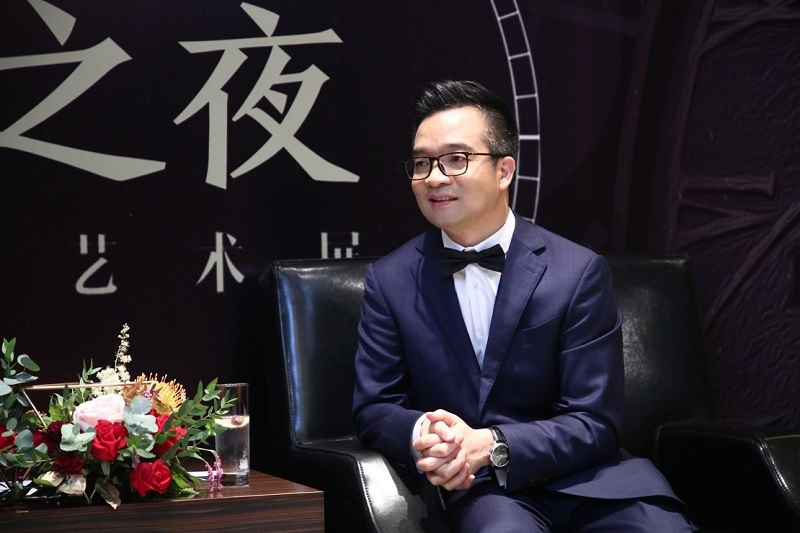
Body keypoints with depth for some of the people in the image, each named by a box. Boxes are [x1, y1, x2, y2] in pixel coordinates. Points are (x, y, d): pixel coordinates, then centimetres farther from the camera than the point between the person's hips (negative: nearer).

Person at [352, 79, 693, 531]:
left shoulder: (579, 272, -3)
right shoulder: (390, 281, 4)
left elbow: (595, 424, -5)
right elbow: (373, 409, 5)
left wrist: (489, 445, -22)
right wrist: (422, 434, -19)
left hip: (586, 478, 1)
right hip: (478, 488, -1)